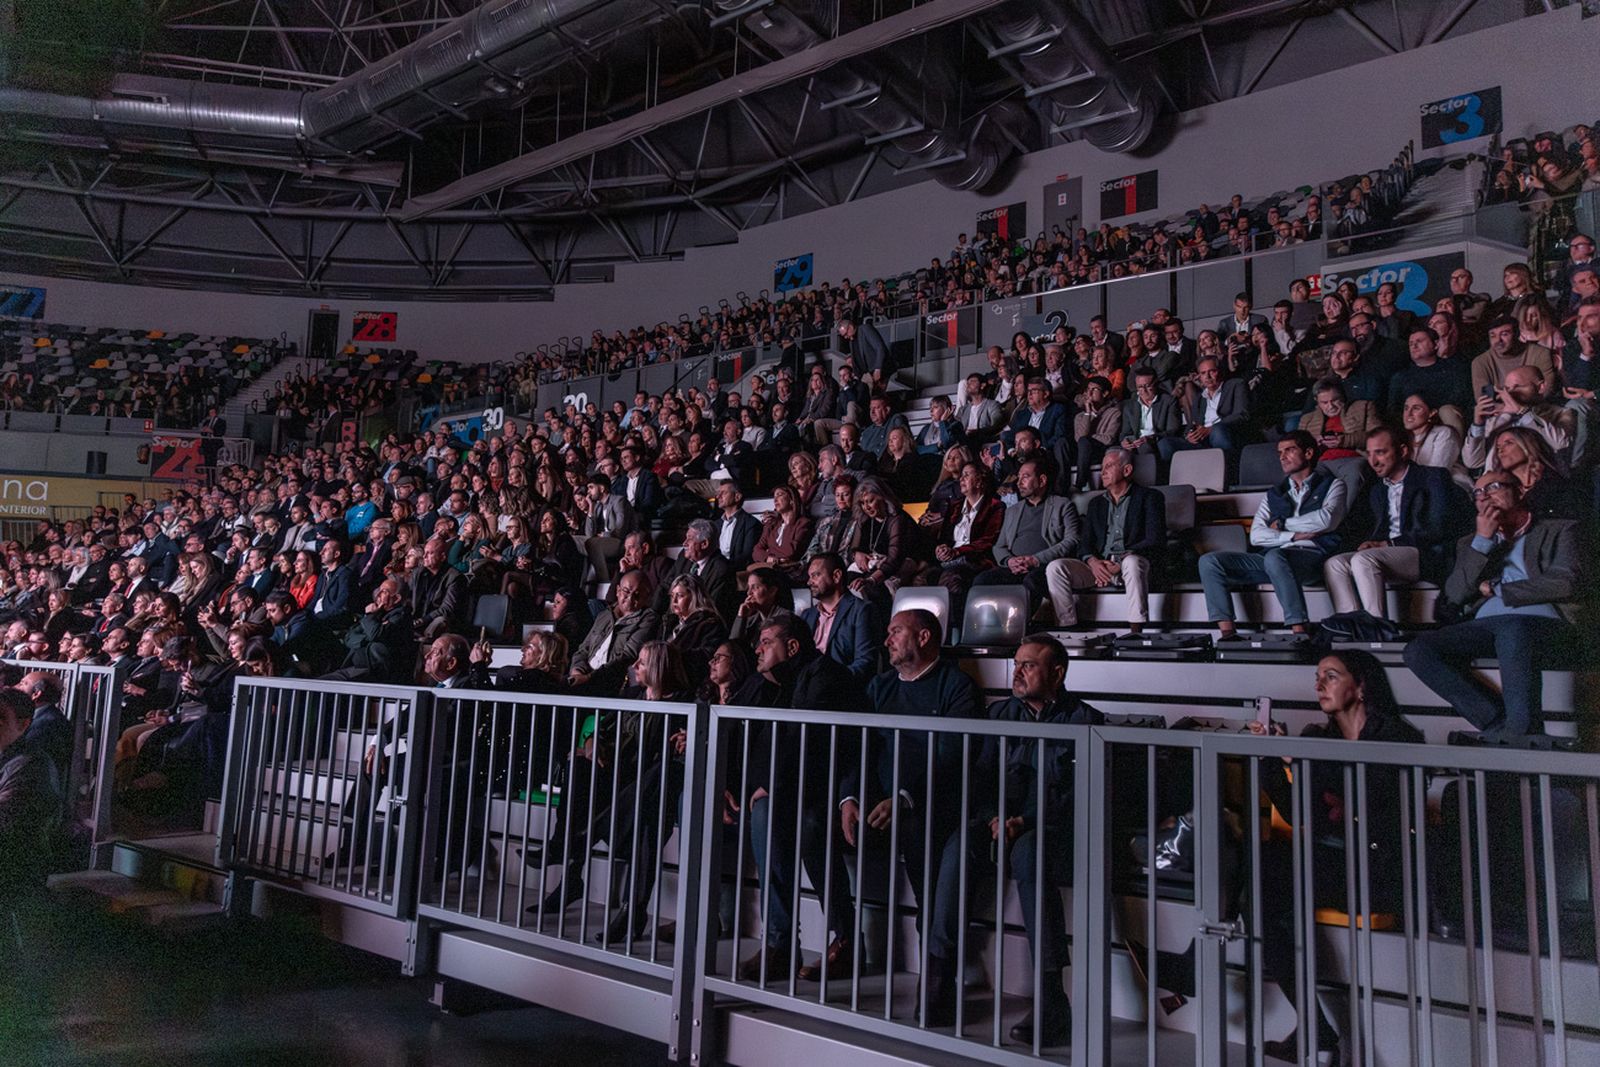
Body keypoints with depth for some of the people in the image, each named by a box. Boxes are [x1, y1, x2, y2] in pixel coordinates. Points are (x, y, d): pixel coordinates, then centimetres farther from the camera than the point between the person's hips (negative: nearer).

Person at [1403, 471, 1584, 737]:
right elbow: (1454, 596, 13)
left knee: (1512, 629, -41)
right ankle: (1500, 725, -24)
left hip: (1542, 623, -4)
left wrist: (1495, 589, 6)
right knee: (1418, 650, -26)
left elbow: (1566, 584, 1)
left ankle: (1523, 733, -34)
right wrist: (1483, 541, 7)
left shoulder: (1560, 530, 21)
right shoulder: (1471, 543, 31)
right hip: (1484, 625, 4)